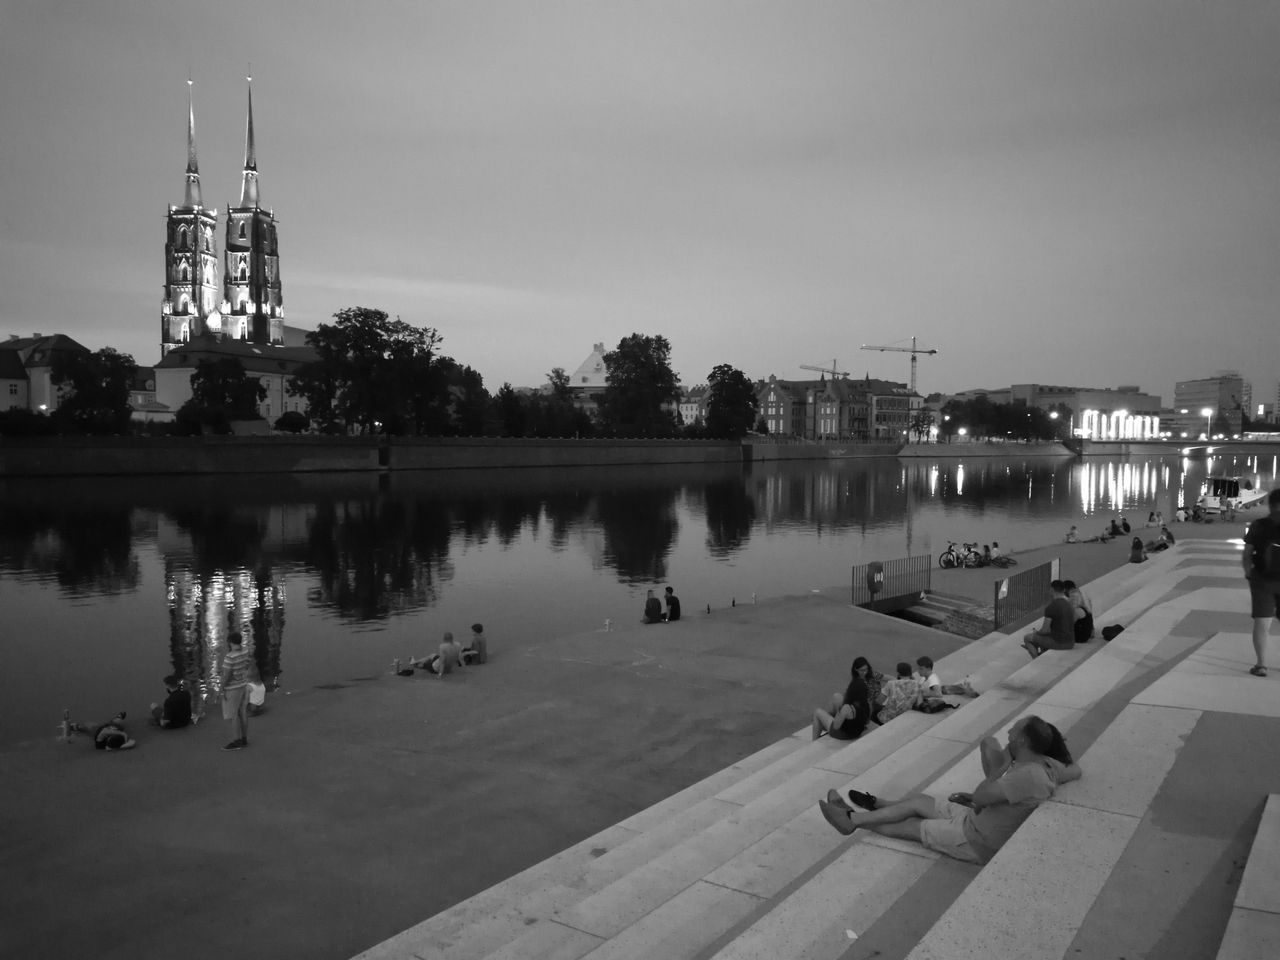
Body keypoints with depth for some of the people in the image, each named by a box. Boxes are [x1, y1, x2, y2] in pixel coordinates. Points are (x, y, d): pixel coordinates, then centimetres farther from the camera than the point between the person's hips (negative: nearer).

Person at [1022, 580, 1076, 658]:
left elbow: (1045, 630, -16)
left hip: (1058, 643, -8)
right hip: (1071, 643, 8)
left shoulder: (1051, 607, -19)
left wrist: (1037, 631, 7)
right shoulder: (1071, 605, 5)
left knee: (1027, 638, 11)